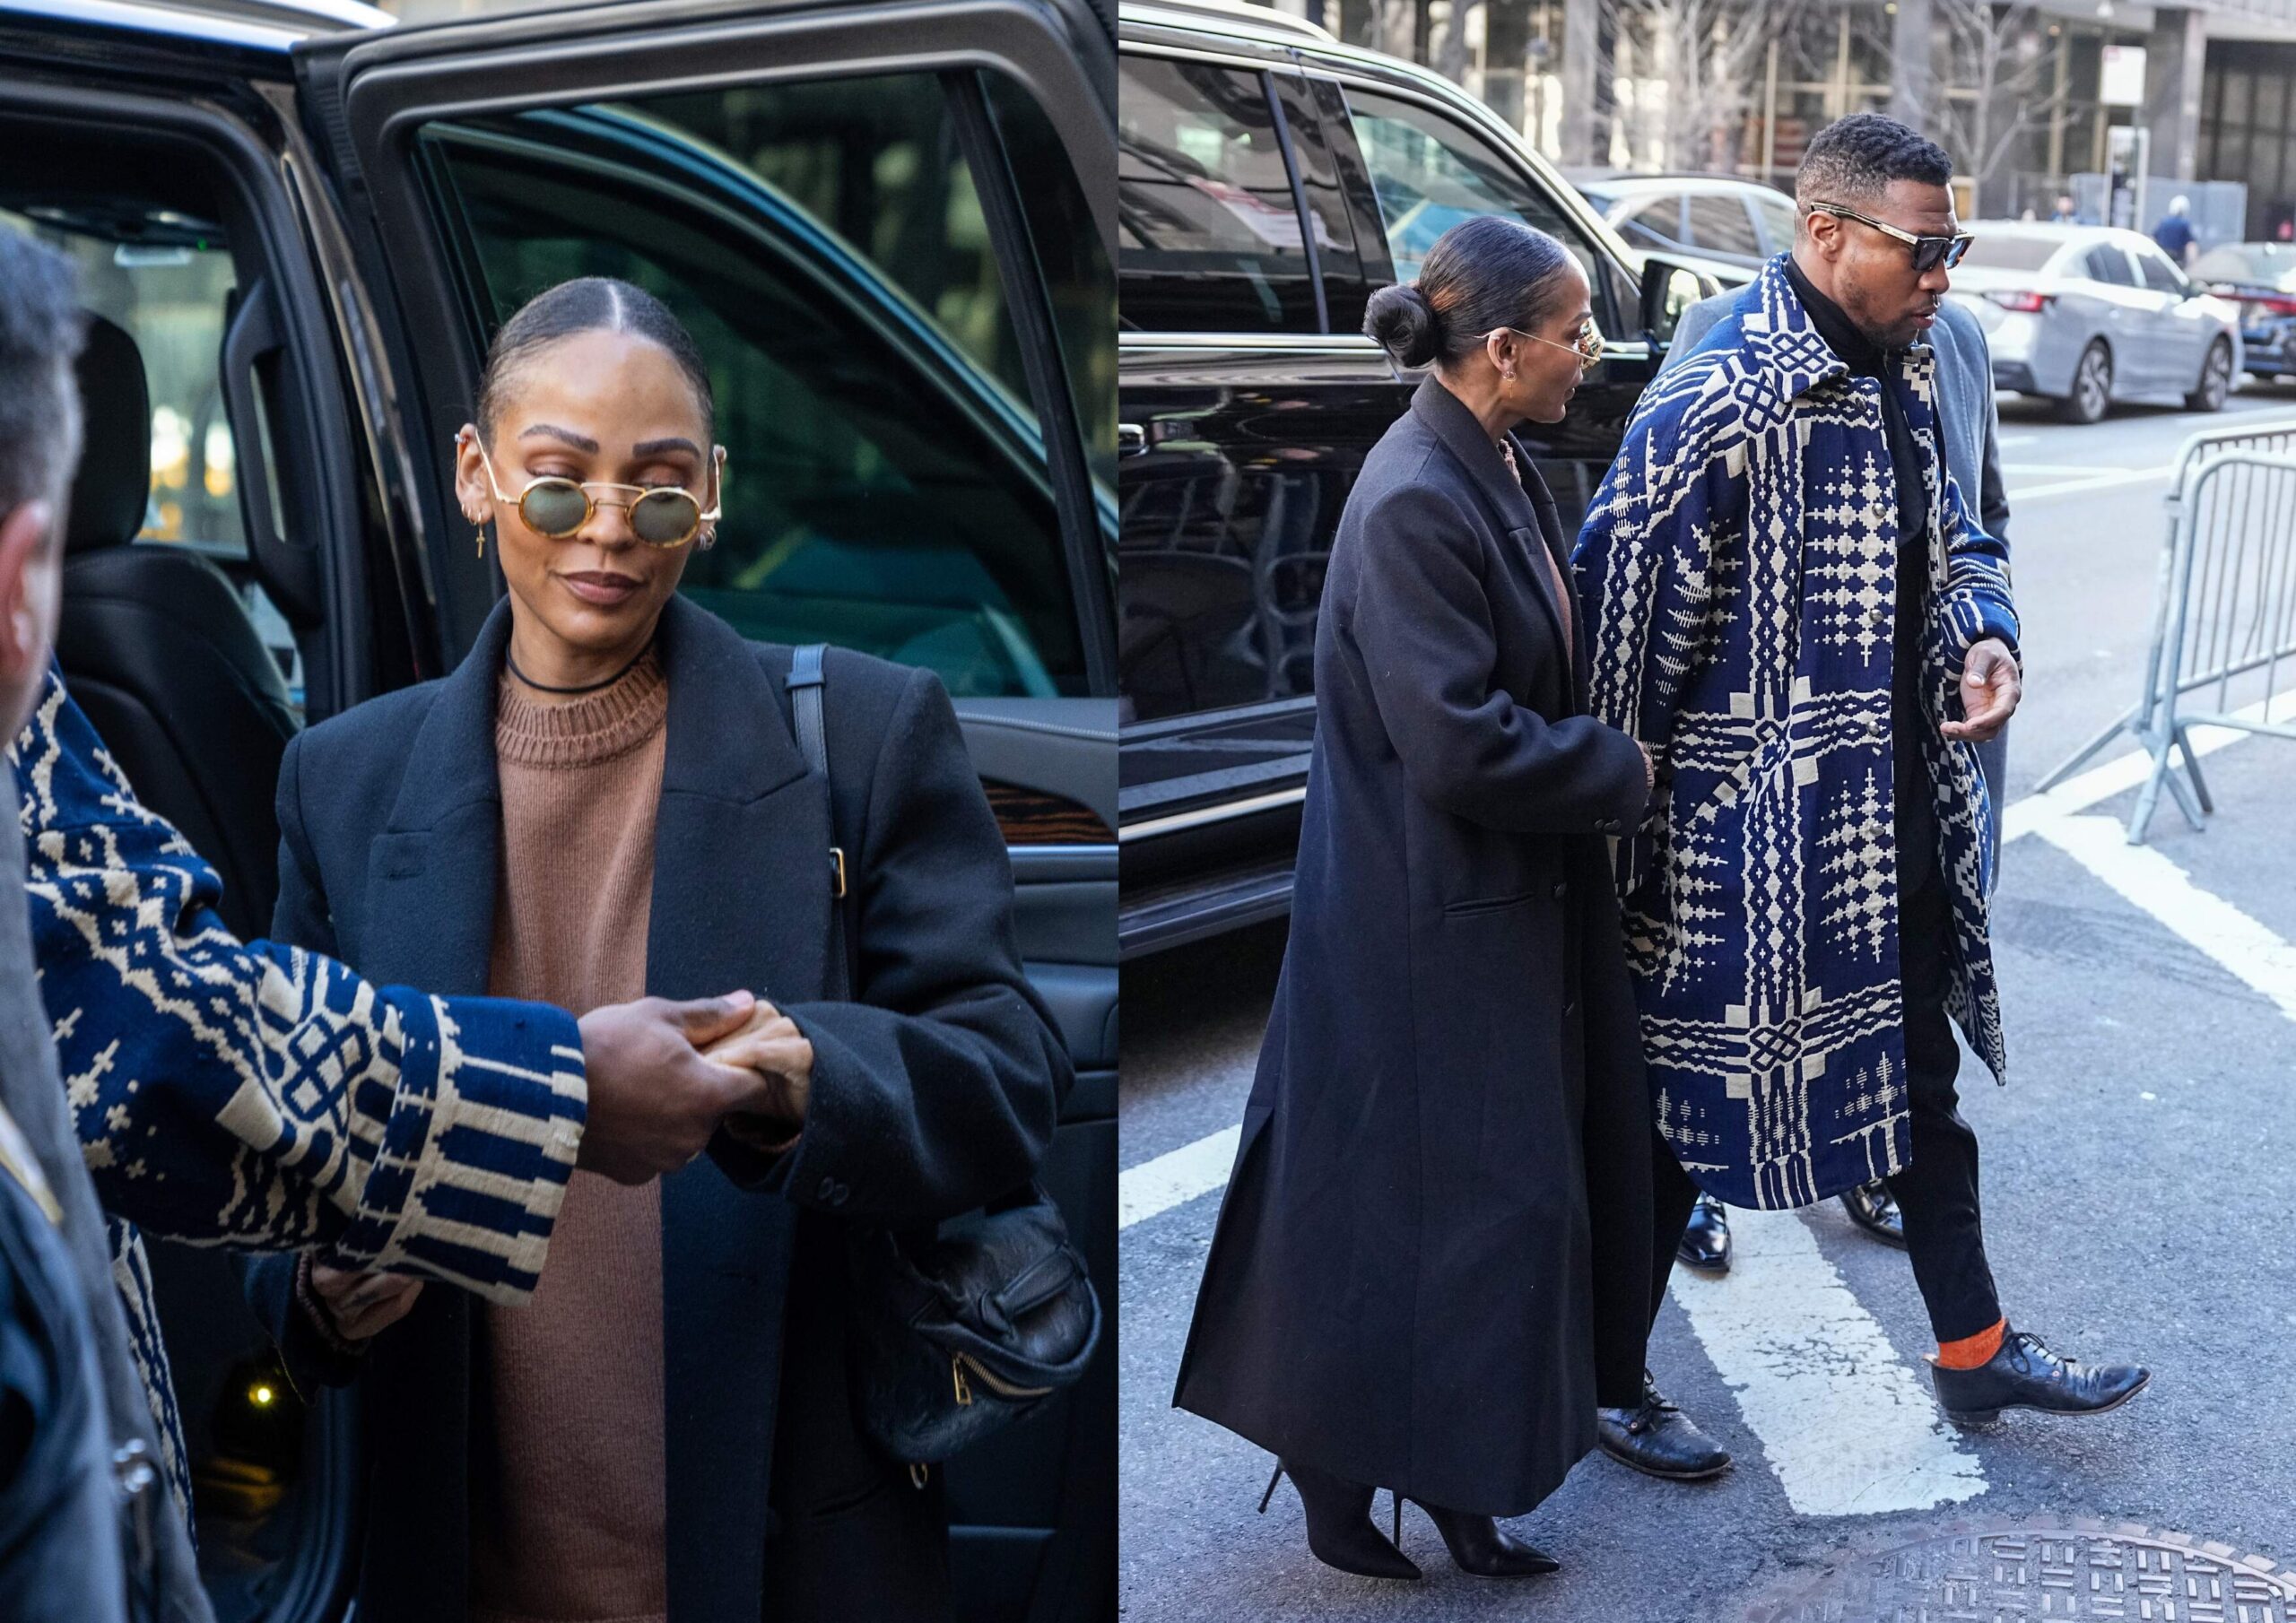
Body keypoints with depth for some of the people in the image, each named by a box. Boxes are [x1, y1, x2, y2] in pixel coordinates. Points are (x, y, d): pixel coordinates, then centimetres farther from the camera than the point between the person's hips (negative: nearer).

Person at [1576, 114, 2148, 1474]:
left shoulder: (1904, 375, 7)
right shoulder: (1723, 404, -22)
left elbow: (1951, 540, 21)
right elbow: (1624, 620, -21)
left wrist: (1987, 639, -1)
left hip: (1897, 815, 9)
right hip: (1755, 832, -9)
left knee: (1923, 1069, 20)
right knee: (1685, 1103, 5)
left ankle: (1974, 1351, 38)